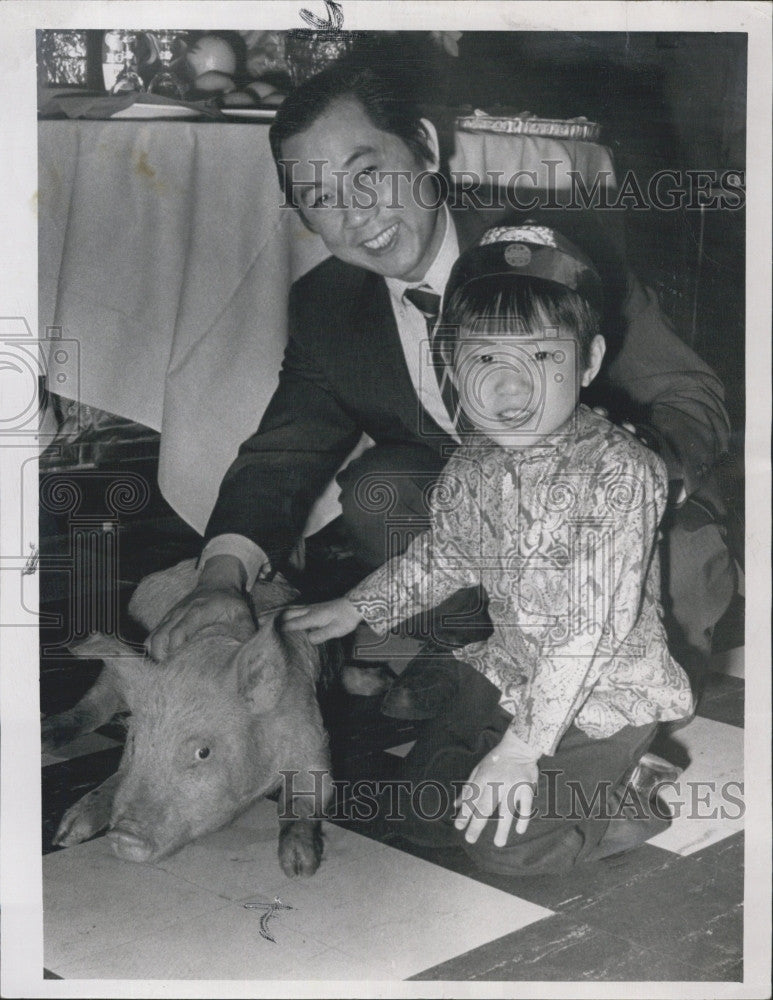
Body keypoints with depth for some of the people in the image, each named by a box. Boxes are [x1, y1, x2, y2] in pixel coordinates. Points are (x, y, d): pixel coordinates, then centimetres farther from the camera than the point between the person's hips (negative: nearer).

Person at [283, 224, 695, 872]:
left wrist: (522, 746, -29)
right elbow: (443, 556, 15)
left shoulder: (618, 473, -26)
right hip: (510, 672, 7)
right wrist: (358, 607, 9)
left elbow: (593, 625, -29)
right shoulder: (471, 466, -5)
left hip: (607, 693, -7)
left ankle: (633, 796, 7)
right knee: (424, 798, 12)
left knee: (504, 841, -17)